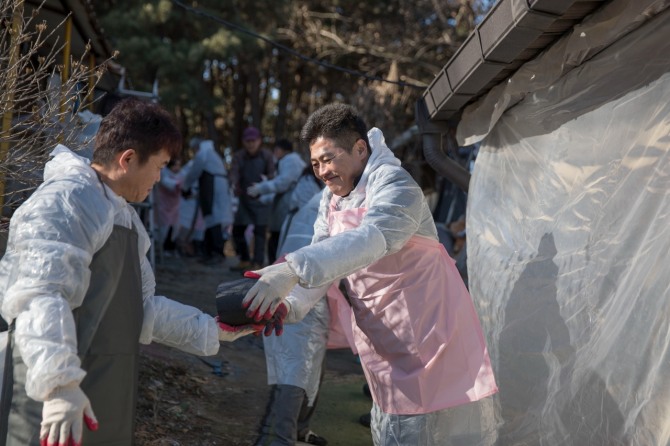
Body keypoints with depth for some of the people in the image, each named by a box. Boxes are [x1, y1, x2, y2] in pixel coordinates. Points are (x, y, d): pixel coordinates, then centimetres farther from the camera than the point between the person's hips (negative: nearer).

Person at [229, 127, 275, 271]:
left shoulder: (266, 155, -6)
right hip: (245, 199, 4)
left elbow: (272, 174, -12)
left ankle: (257, 263, -9)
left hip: (262, 199, -4)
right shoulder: (239, 156, -2)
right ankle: (245, 260, 23)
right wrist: (235, 185, -39)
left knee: (259, 231, -11)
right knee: (237, 230, 8)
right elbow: (234, 172, -17)